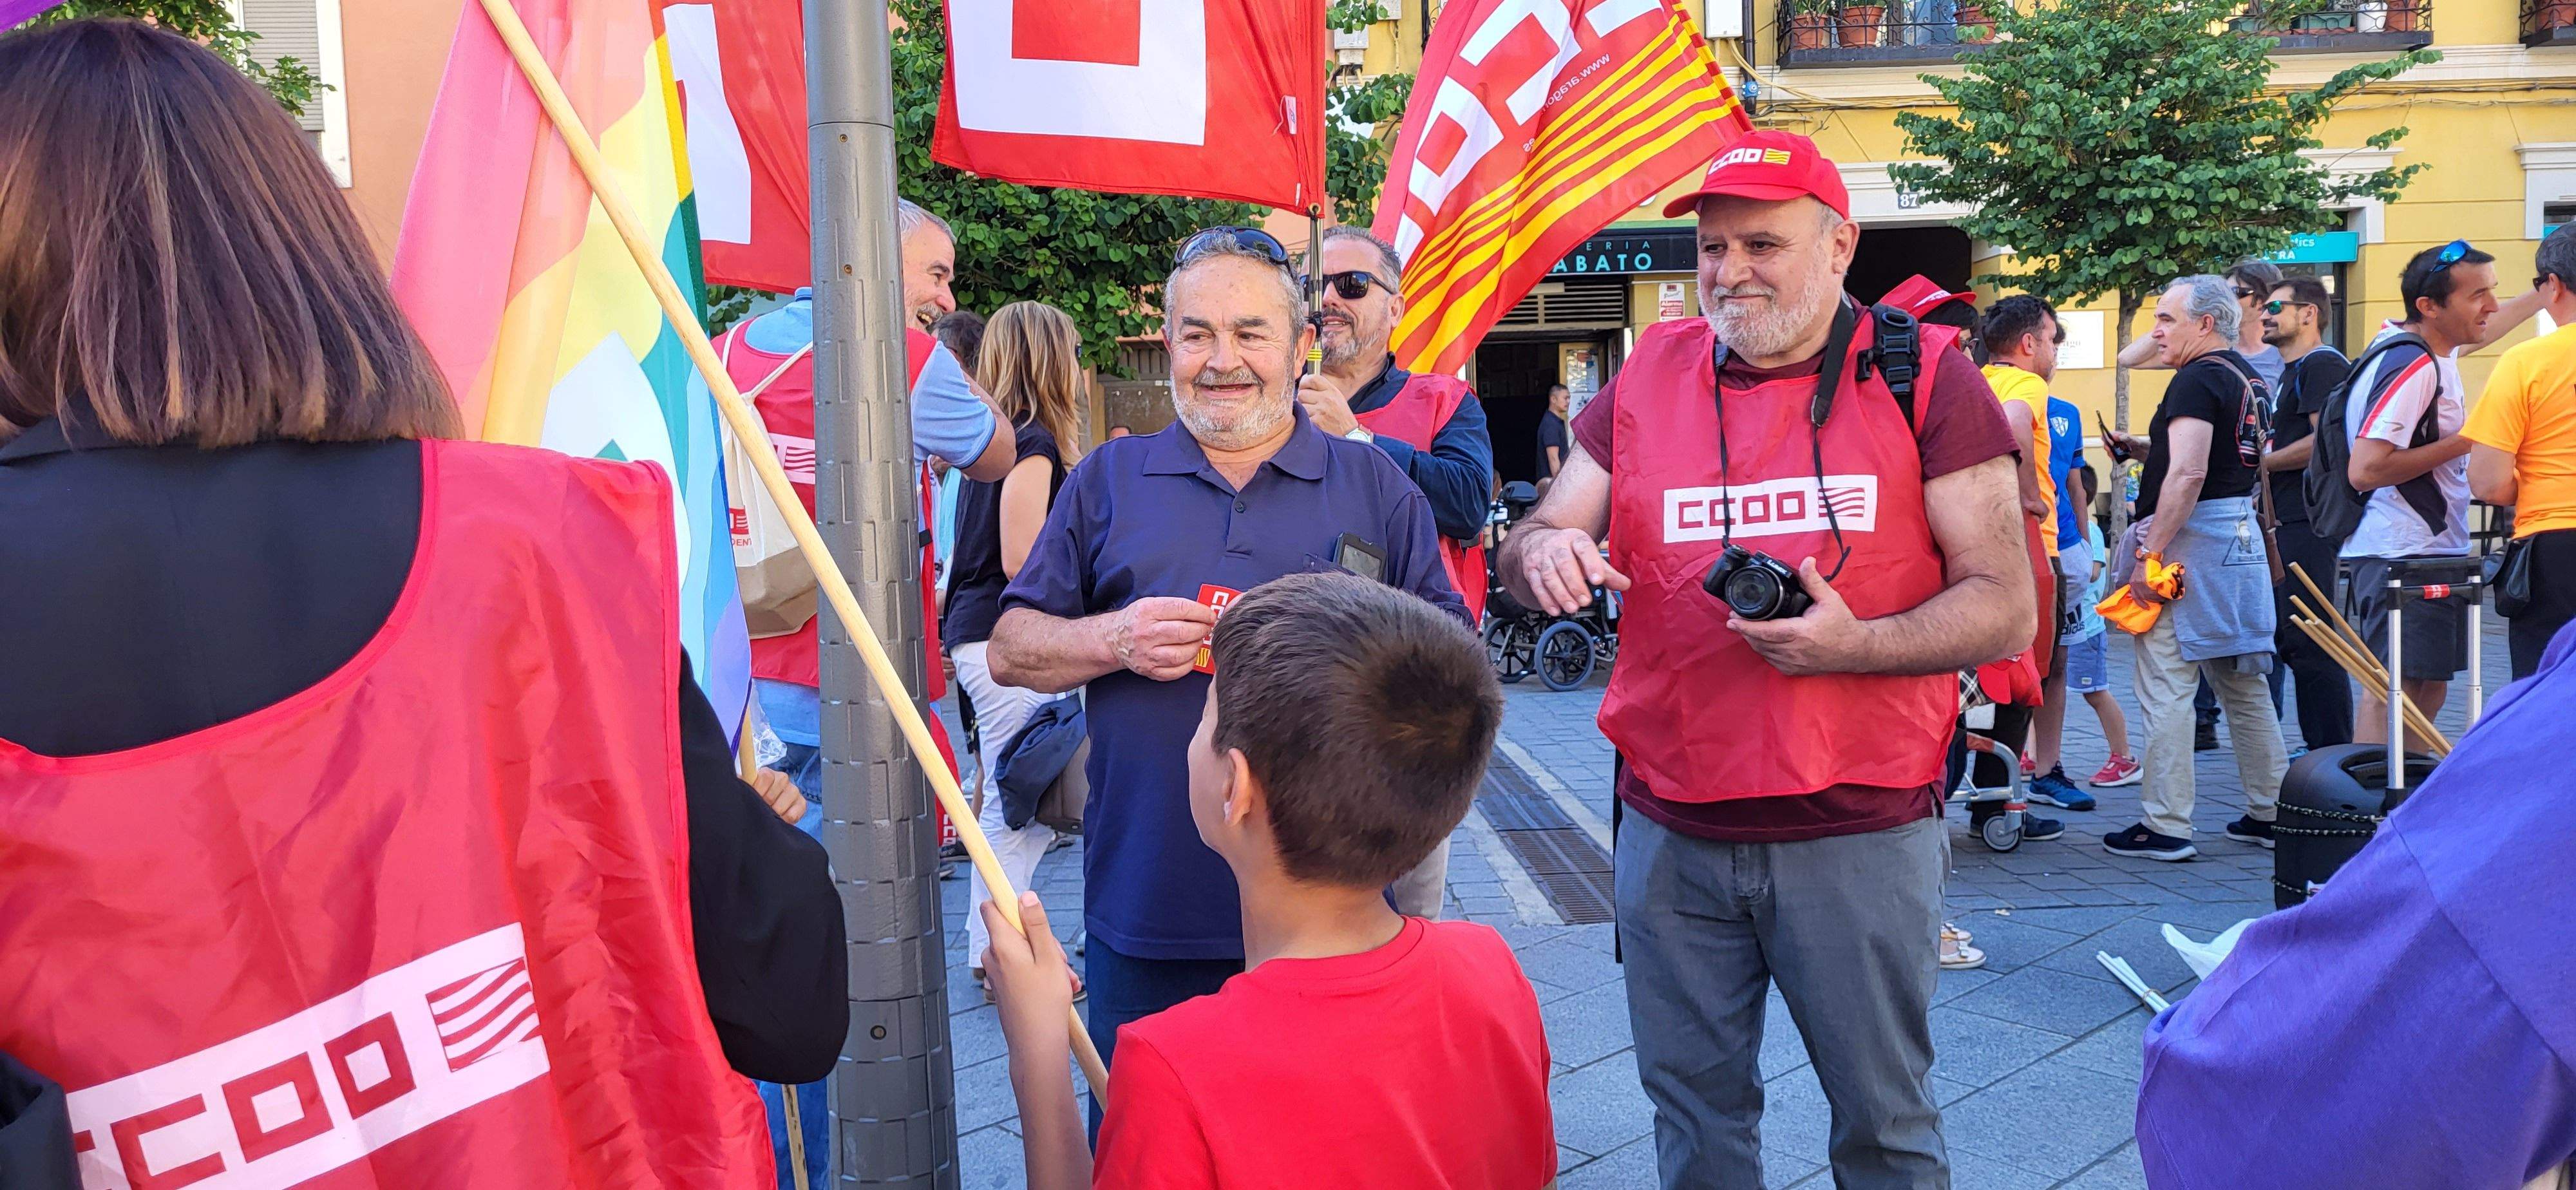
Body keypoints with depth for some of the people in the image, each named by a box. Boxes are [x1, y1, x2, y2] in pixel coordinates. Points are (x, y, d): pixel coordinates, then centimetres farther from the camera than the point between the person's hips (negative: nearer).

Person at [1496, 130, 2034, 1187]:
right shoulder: (1647, 379, 6)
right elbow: (1529, 550, 7)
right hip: (1671, 834, 3)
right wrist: (1544, 551, -17)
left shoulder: (1921, 378, -3)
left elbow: (2007, 611, -6)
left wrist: (1852, 644, -23)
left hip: (1860, 832, -3)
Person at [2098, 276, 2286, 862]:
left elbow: (2188, 474, -22)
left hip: (2192, 534, -10)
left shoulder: (2196, 379, -13)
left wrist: (2149, 553, -22)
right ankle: (2268, 813, 20)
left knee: (2166, 685, -6)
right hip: (2244, 535, 10)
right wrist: (2148, 447, 19)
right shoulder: (2250, 378, 17)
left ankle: (2166, 826, -4)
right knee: (2244, 682, 15)